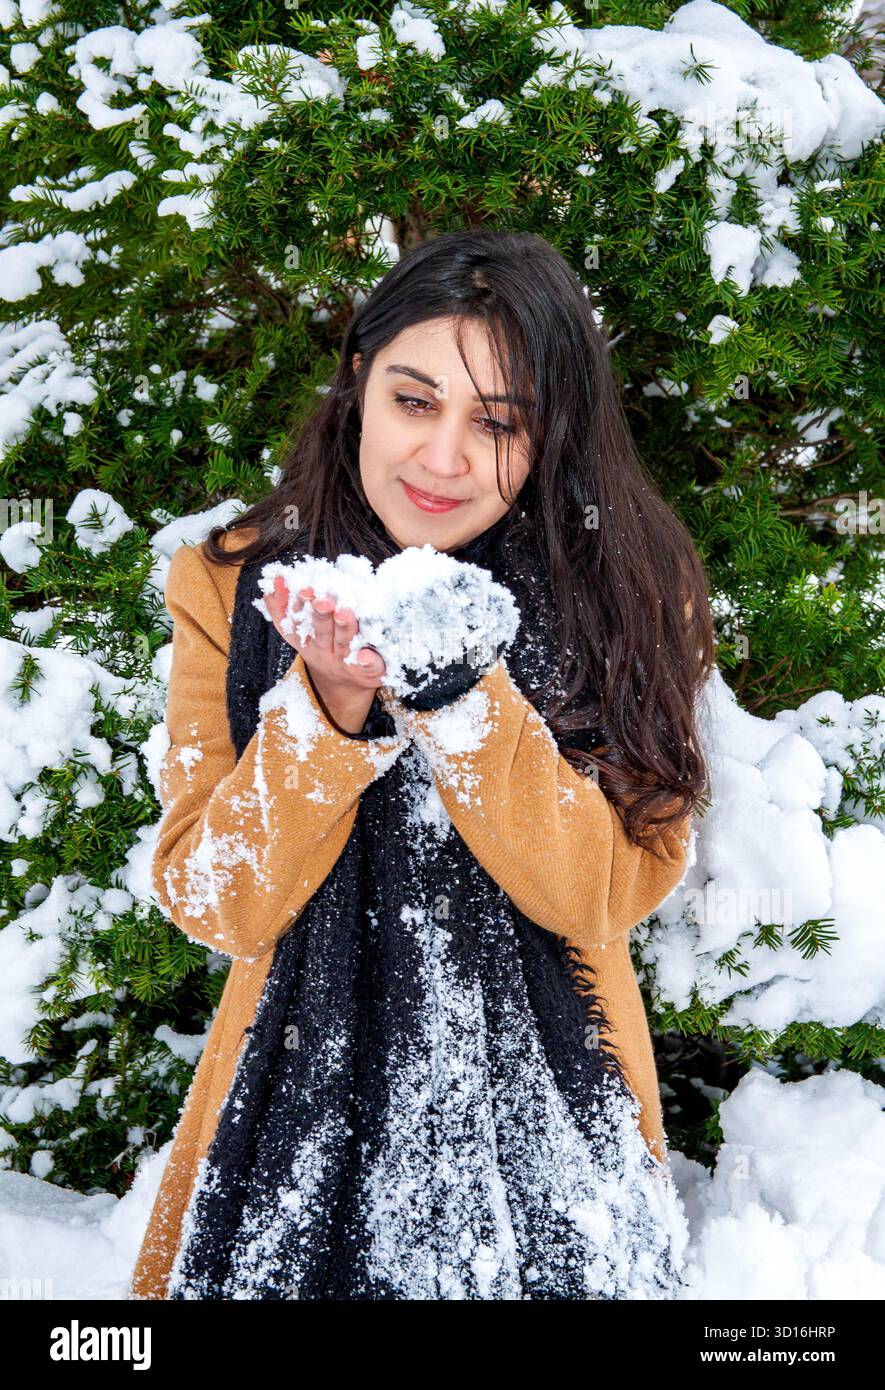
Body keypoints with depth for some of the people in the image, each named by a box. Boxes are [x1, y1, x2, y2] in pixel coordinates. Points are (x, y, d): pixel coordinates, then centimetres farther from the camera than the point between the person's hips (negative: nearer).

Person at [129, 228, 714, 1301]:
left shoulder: (622, 589, -8)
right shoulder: (233, 587, -7)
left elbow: (615, 890, -14)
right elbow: (211, 903, -10)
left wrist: (458, 698, -27)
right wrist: (331, 707, -25)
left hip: (544, 1119, 0)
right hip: (308, 1096, 0)